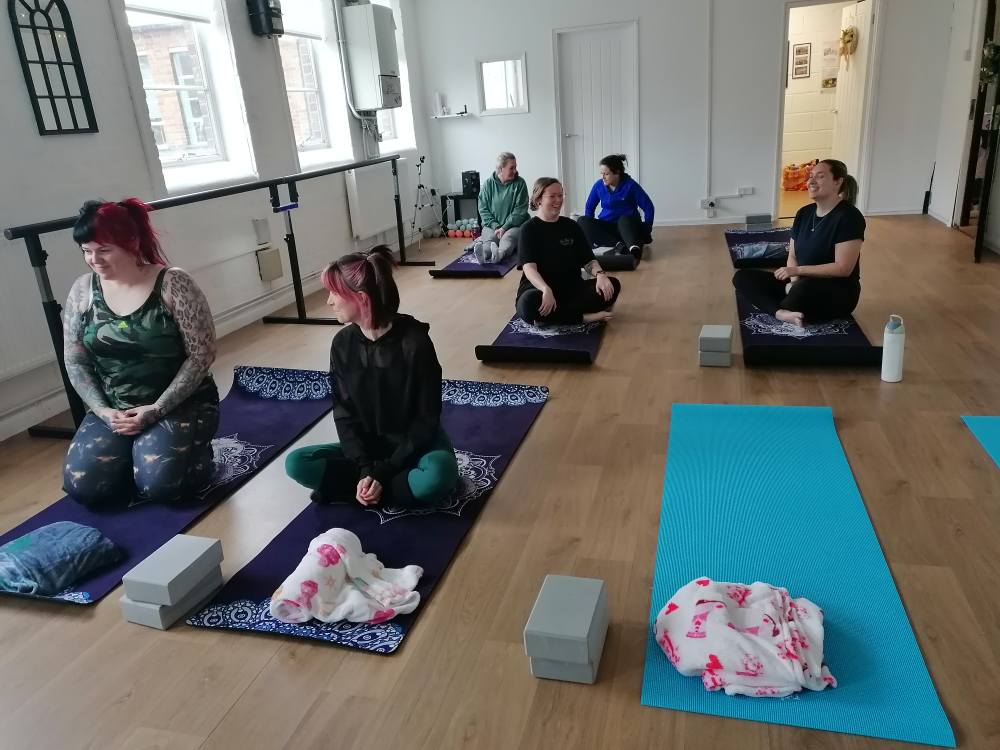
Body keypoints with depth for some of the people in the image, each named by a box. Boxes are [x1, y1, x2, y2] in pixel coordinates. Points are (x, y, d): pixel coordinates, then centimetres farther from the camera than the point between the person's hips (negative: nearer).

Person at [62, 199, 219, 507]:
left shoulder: (173, 284, -13)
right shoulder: (82, 290, 1)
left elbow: (202, 355, -14)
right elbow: (74, 361, 6)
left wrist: (156, 410, -19)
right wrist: (102, 410, -10)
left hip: (180, 404, -4)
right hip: (112, 410, 5)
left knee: (159, 482, -27)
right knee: (82, 485, -16)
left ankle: (193, 450, 5)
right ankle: (139, 452, 12)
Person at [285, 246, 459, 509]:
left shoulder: (414, 342, -21)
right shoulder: (343, 344, -6)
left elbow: (427, 419, -16)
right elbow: (344, 414, -4)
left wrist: (382, 472, -21)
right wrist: (366, 468, -19)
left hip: (416, 444, -3)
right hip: (368, 446, 4)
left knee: (437, 478, -37)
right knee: (296, 463, -15)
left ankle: (341, 487, -18)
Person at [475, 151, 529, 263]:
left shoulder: (520, 183, 0)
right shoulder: (489, 184, 3)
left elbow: (520, 210, -5)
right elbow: (483, 209, 3)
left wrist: (505, 227, -16)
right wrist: (495, 226, -13)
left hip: (514, 225, -1)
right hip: (492, 225, 2)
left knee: (507, 238, -36)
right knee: (488, 239, -32)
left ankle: (499, 254, -69)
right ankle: (484, 253, -66)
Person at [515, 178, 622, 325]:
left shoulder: (571, 226, 10)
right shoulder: (530, 228, -4)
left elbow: (588, 260, 8)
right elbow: (529, 267, -17)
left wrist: (600, 275, -17)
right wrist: (546, 289, -38)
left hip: (572, 289, 5)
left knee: (612, 285, -18)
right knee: (529, 304, -40)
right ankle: (584, 317, -25)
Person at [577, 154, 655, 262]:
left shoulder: (630, 185, -8)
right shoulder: (598, 185, 1)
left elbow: (648, 207, -7)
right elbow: (589, 207, 13)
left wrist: (646, 231, -14)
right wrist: (590, 231, 4)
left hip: (628, 225, -4)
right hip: (606, 227, 4)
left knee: (624, 219, -38)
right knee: (582, 221, -22)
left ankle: (635, 248, -67)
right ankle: (618, 244, -38)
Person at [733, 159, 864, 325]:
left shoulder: (848, 217, -13)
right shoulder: (804, 213, 8)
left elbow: (843, 268, -19)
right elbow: (793, 256, 8)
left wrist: (798, 270, -21)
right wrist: (794, 281, -14)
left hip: (838, 293, -8)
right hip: (804, 286, 8)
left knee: (806, 288, -44)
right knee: (742, 277, -8)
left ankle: (781, 309, -12)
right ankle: (782, 313, -30)